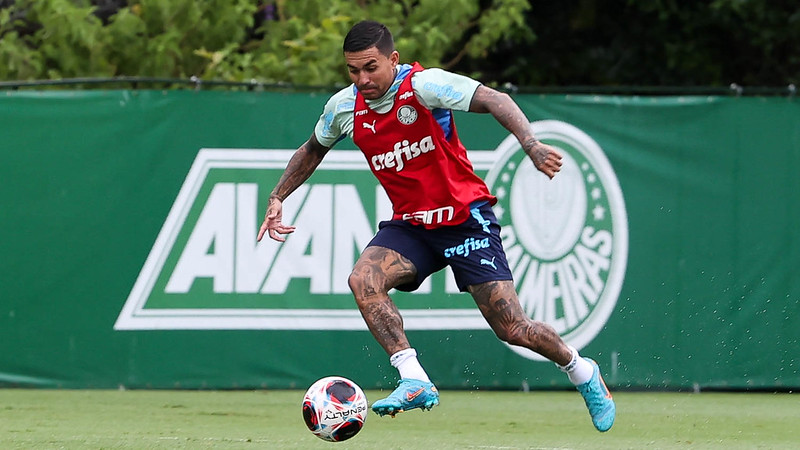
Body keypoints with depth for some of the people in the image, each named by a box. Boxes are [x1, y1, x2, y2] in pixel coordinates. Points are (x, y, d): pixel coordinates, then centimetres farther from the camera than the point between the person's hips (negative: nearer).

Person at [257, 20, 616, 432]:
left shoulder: (424, 85, -18)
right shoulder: (344, 108, -1)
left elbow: (495, 101, -26)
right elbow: (313, 149, 21)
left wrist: (531, 145, -41)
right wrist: (277, 197, 14)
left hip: (465, 218, -5)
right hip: (410, 225, 5)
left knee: (512, 329, -8)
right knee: (363, 279, -25)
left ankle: (581, 372, 21)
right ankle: (414, 382, -27)